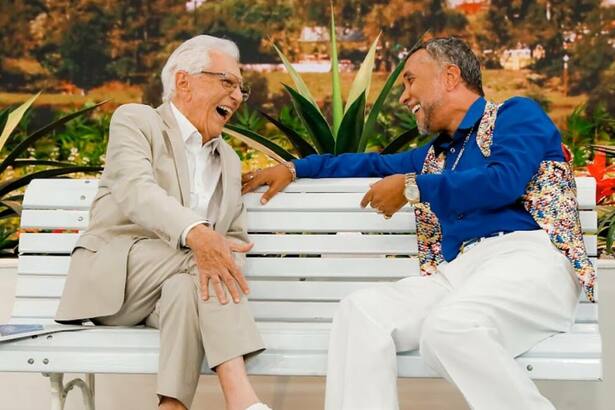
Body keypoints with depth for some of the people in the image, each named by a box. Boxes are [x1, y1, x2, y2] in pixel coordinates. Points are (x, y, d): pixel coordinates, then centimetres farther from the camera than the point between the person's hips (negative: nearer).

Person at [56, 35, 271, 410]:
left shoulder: (229, 161, 22)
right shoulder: (135, 120, 2)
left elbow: (235, 237, 13)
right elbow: (136, 190, -18)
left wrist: (223, 257, -15)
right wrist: (196, 234, -38)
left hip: (179, 282, 4)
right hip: (113, 276, -4)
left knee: (187, 289, -32)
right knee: (197, 258, -32)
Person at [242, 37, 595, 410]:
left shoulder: (516, 113, 9)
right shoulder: (437, 154, 30)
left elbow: (504, 181, -9)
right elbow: (376, 163, 43)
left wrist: (411, 188, -1)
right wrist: (294, 168, 40)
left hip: (529, 256, -6)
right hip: (460, 270, 6)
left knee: (449, 328, -37)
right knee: (361, 310, -20)